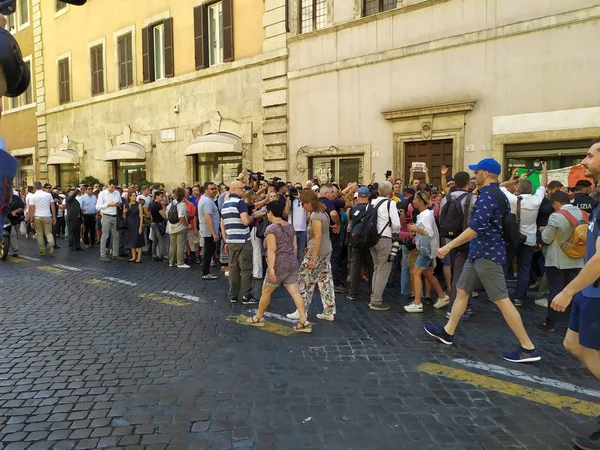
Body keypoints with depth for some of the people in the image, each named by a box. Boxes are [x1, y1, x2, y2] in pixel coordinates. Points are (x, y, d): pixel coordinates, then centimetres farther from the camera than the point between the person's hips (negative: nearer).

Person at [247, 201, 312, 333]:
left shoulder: (271, 228, -11)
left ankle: (258, 318, 27)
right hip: (292, 264, 7)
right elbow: (295, 247, 14)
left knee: (266, 292, 11)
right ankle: (304, 322, -4)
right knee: (295, 293, 2)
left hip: (279, 265, -7)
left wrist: (271, 269, -21)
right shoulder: (290, 227, 11)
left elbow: (272, 250, -18)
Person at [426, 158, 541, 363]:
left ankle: (528, 348, -1)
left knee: (501, 300, -7)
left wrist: (449, 246, -23)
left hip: (487, 254, -11)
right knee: (461, 291, 14)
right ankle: (447, 332, 24)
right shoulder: (497, 194, 13)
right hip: (479, 252, 11)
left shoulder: (487, 195, -18)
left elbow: (475, 228, -26)